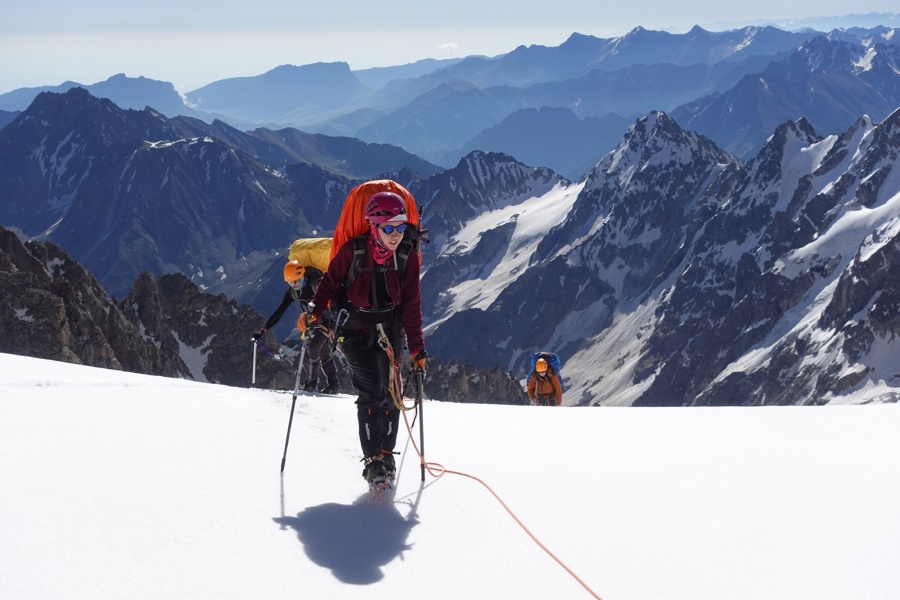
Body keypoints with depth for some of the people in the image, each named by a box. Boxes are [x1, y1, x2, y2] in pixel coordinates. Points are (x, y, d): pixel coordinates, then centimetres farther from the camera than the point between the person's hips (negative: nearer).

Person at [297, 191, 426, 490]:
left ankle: (386, 454, 16)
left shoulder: (408, 257, -5)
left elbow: (411, 305, -1)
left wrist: (417, 347, -3)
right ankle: (373, 461, -8)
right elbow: (330, 282, -1)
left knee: (390, 392, 1)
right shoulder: (353, 250, -14)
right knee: (371, 392, -13)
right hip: (355, 330, -3)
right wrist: (314, 312, -15)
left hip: (389, 330, 3)